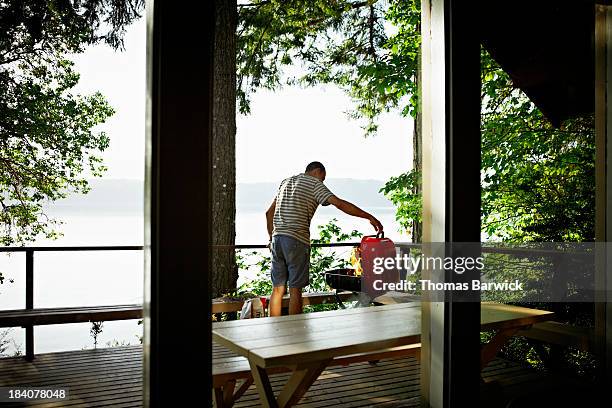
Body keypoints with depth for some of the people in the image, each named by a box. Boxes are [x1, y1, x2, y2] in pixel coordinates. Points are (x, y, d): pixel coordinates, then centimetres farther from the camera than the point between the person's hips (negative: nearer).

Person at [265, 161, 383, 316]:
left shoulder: (286, 182, 22)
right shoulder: (314, 183, 2)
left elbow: (269, 213, 24)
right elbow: (340, 204, -9)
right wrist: (370, 217, -7)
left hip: (277, 238, 6)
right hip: (297, 240, -6)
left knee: (277, 289, 8)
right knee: (295, 289, 0)